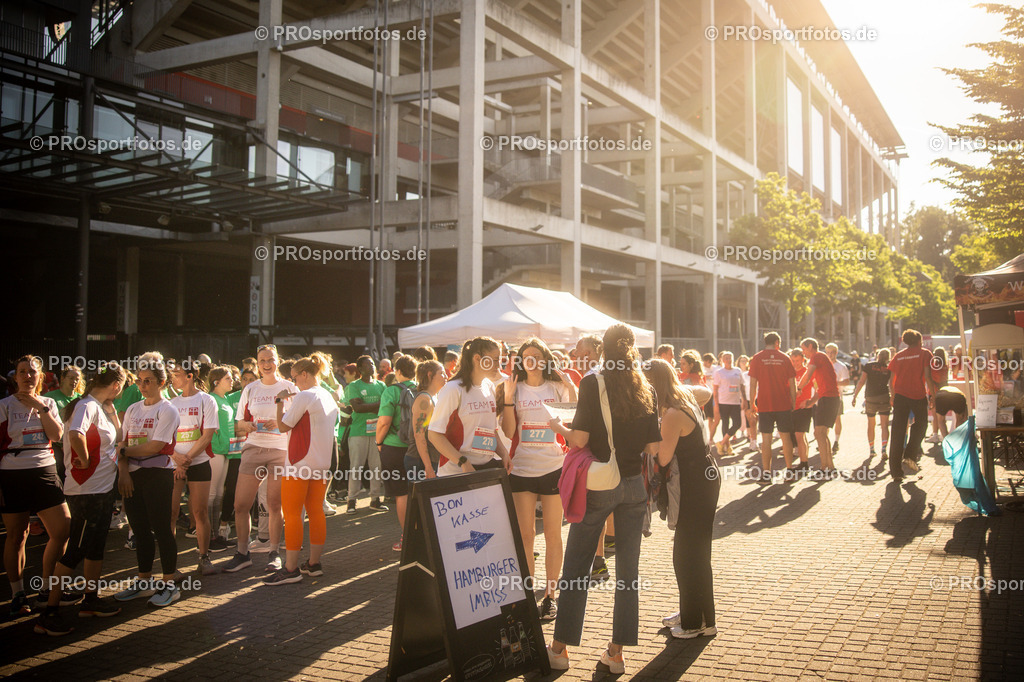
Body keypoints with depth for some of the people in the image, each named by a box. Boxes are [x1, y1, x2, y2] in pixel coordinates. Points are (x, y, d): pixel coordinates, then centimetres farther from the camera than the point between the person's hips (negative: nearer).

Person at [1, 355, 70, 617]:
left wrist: (40, 407, -11)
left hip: (45, 473, 4)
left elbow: (57, 435, -5)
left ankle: (48, 588, 16)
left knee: (63, 530, 0)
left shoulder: (48, 403, 10)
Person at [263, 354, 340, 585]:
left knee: (292, 514, -3)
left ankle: (290, 569, -1)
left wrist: (280, 402, 2)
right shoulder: (329, 397, 12)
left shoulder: (304, 397, -14)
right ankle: (314, 563, 16)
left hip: (299, 465, -8)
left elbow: (283, 426, -9)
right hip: (323, 463, 8)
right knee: (316, 512, 12)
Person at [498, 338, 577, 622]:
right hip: (522, 468, 0)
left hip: (553, 467, 0)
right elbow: (508, 432, -2)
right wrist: (508, 398, -12)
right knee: (525, 535, 4)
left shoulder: (558, 387, 5)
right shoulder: (515, 389, 5)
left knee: (553, 534, 4)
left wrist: (571, 390, -12)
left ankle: (549, 595, 14)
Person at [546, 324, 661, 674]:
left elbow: (580, 439, -15)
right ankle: (617, 652, 16)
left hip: (597, 484, -3)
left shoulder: (592, 383, -10)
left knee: (576, 568, 7)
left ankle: (560, 648, 15)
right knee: (628, 570, 10)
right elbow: (653, 447, 2)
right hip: (634, 484, 4)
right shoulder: (646, 390, 2)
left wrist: (558, 426, 3)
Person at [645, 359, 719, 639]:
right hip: (704, 477, 10)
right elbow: (706, 392, 29)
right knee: (686, 550, 18)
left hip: (696, 483, -10)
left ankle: (700, 622, 11)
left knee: (691, 554, 0)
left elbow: (662, 459, -24)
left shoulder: (672, 415, -23)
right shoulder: (687, 395, 5)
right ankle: (689, 613, 30)